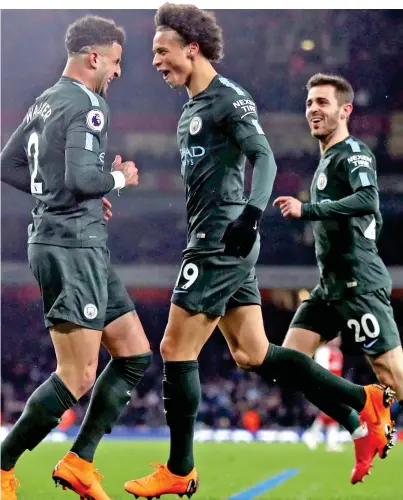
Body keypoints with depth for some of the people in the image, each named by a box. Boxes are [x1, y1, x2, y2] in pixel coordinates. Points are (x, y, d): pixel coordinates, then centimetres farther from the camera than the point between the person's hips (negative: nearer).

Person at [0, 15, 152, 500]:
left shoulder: (45, 103, 16)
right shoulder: (87, 104, -12)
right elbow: (82, 177, -23)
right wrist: (119, 178, -4)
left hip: (69, 245, 10)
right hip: (73, 246, -10)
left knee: (134, 354, 12)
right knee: (78, 376, -11)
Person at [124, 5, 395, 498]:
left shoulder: (229, 98, -10)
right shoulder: (193, 109, 19)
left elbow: (264, 158, -22)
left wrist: (251, 213, -36)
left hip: (224, 244, -10)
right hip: (212, 245, 10)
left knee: (176, 350, -7)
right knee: (253, 355, 8)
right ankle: (367, 400, 11)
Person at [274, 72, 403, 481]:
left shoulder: (353, 152, -9)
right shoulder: (328, 160, 20)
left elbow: (367, 200, -29)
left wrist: (306, 210, -28)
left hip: (358, 285, -10)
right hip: (331, 286, 10)